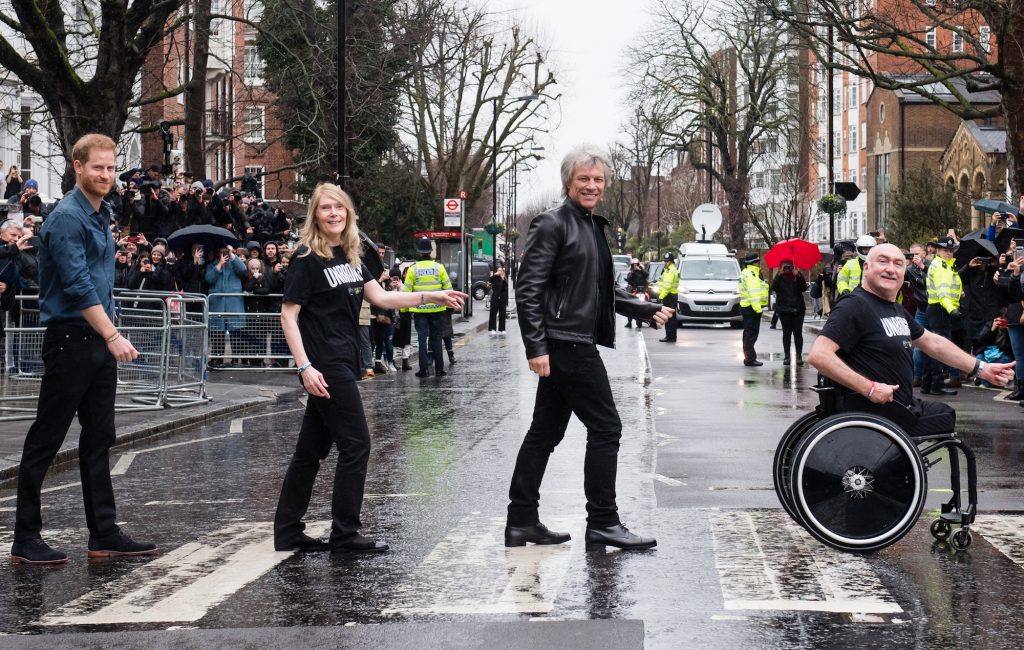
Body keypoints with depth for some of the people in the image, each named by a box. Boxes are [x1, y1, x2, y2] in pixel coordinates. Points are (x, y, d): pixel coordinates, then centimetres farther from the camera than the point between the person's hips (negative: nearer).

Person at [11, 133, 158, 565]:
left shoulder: (102, 216, 15)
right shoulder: (66, 218, -14)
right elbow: (78, 285, -21)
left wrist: (109, 335, 17)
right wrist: (112, 335, -22)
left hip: (99, 341, 9)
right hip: (70, 339, -9)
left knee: (99, 439, 10)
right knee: (46, 440, -3)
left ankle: (104, 534, 15)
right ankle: (26, 539, 3)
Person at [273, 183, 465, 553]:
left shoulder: (350, 256, 13)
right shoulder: (307, 259, -10)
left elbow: (380, 297, 11)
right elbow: (288, 315, -12)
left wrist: (431, 297, 2)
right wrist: (305, 367, -20)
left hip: (342, 363, 8)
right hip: (325, 366, -8)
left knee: (312, 450, 11)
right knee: (355, 444, -5)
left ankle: (287, 532, 17)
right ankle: (344, 534, 3)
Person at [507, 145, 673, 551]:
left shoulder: (594, 227, 18)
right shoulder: (553, 224, -9)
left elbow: (603, 290, 26)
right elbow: (528, 289, -15)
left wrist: (647, 310, 17)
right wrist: (536, 347, -21)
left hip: (577, 344, 9)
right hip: (565, 345, -9)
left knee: (545, 433, 11)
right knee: (605, 427, -6)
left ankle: (522, 522, 16)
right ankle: (602, 522, 1)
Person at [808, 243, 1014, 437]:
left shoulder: (896, 310, 15)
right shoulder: (855, 306, -16)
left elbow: (933, 343, 24)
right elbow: (818, 355, -27)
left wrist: (982, 369, 17)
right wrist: (869, 388, -28)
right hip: (877, 415, -10)